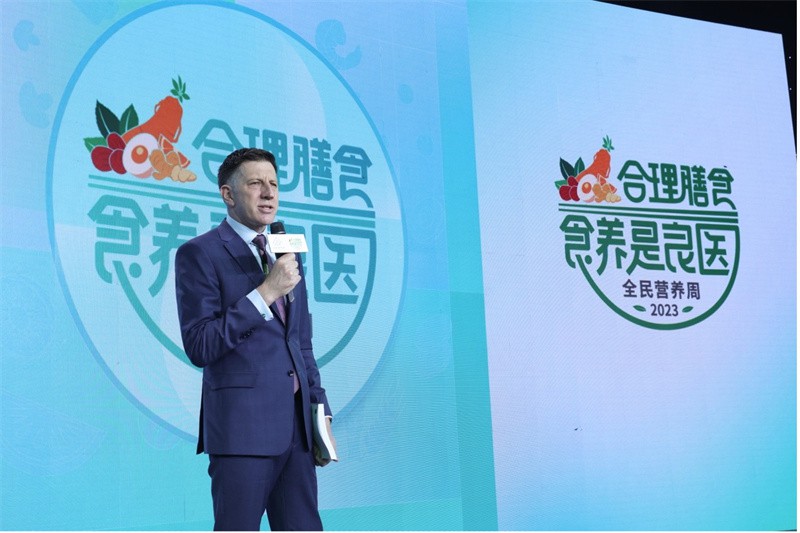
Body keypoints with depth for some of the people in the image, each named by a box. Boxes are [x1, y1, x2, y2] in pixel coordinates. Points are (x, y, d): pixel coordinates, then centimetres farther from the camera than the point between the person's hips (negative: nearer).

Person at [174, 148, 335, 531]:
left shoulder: (286, 254, 18)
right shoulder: (199, 253, -3)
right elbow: (199, 346, -13)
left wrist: (320, 412, 16)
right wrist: (266, 291, -16)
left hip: (297, 427, 7)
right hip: (242, 427, -6)